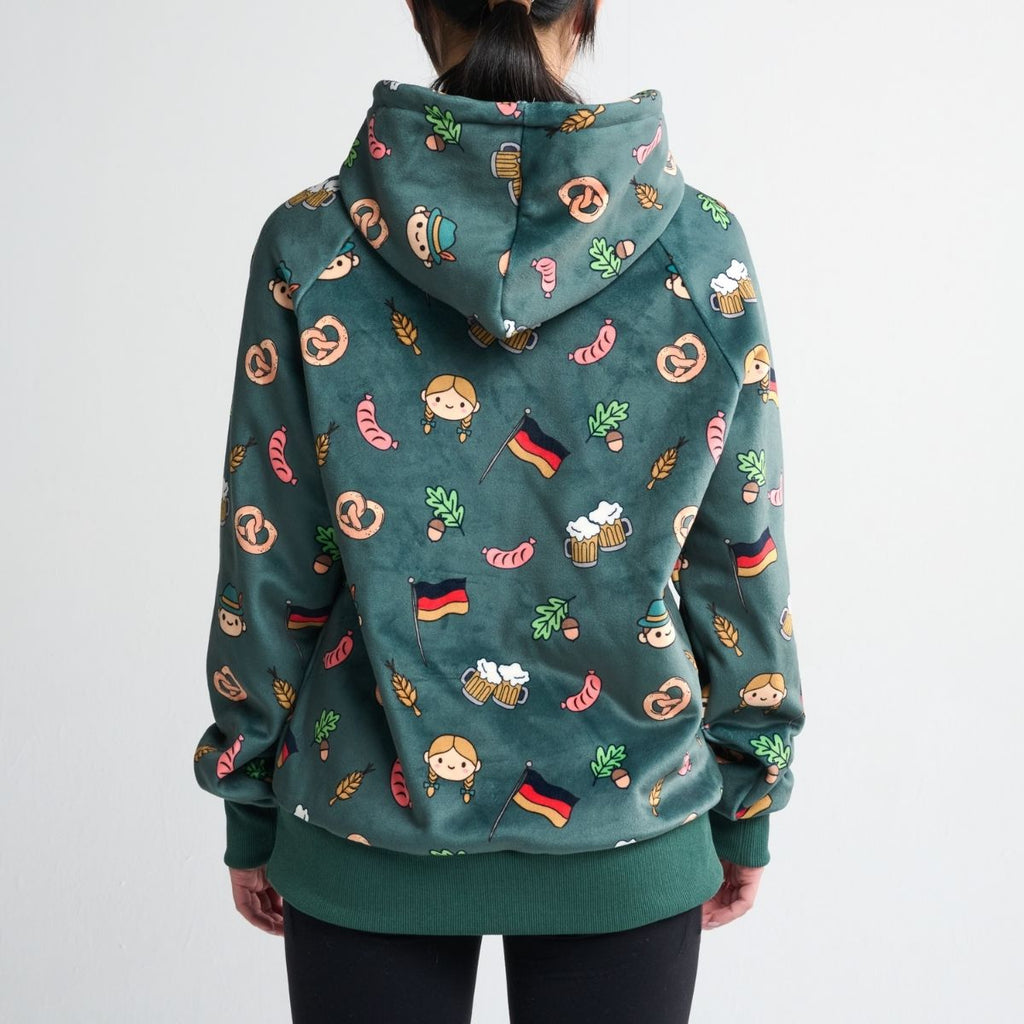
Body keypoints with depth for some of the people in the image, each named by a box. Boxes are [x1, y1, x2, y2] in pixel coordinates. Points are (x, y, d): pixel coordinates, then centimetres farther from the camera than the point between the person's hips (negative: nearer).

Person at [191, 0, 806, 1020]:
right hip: (625, 837, 1)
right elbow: (742, 561, -4)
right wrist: (748, 801, 9)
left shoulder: (311, 244, -10)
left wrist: (250, 804, 7)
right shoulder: (702, 246, -9)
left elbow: (268, 563, -6)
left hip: (369, 825, 0)